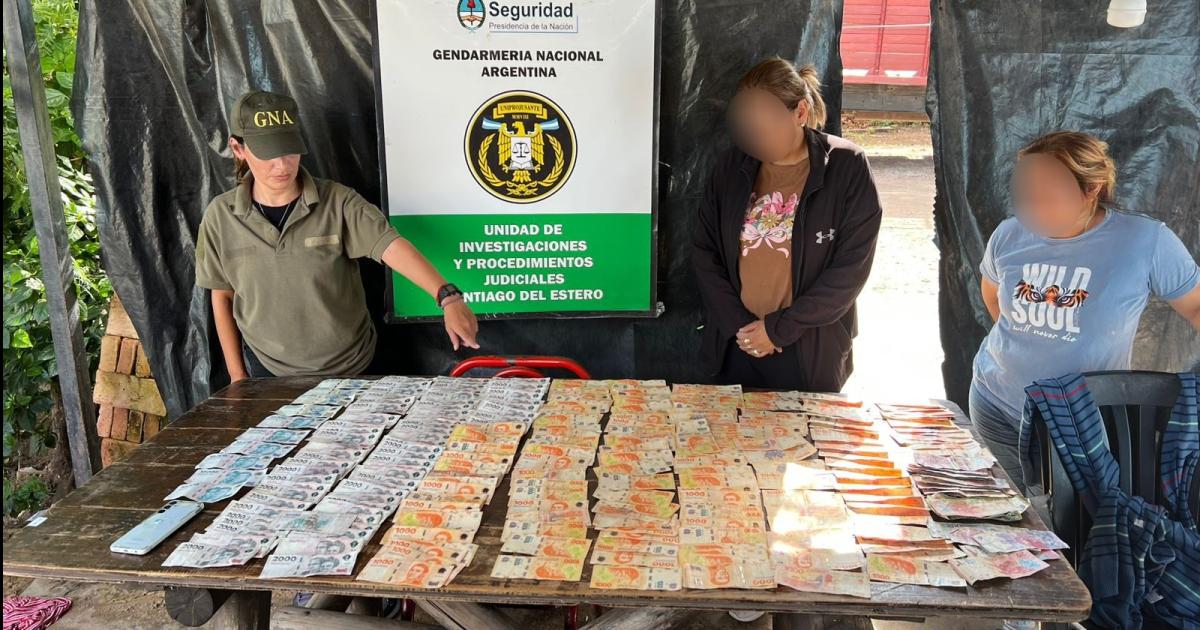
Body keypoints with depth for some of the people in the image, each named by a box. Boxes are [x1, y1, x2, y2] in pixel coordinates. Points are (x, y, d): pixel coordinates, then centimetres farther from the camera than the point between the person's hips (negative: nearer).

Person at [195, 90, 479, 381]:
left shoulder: (338, 202, -15)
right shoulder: (221, 215, -7)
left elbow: (392, 246, -29)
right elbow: (222, 296, 3)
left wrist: (448, 297, -45)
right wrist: (236, 374, 4)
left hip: (348, 369, -1)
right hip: (268, 373, 1)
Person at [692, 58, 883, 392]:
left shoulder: (846, 167, -9)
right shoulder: (732, 168, 1)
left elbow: (851, 268, -12)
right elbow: (703, 252, 3)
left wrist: (780, 327, -12)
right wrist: (738, 324, -8)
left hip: (811, 351, -3)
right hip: (736, 346, 3)